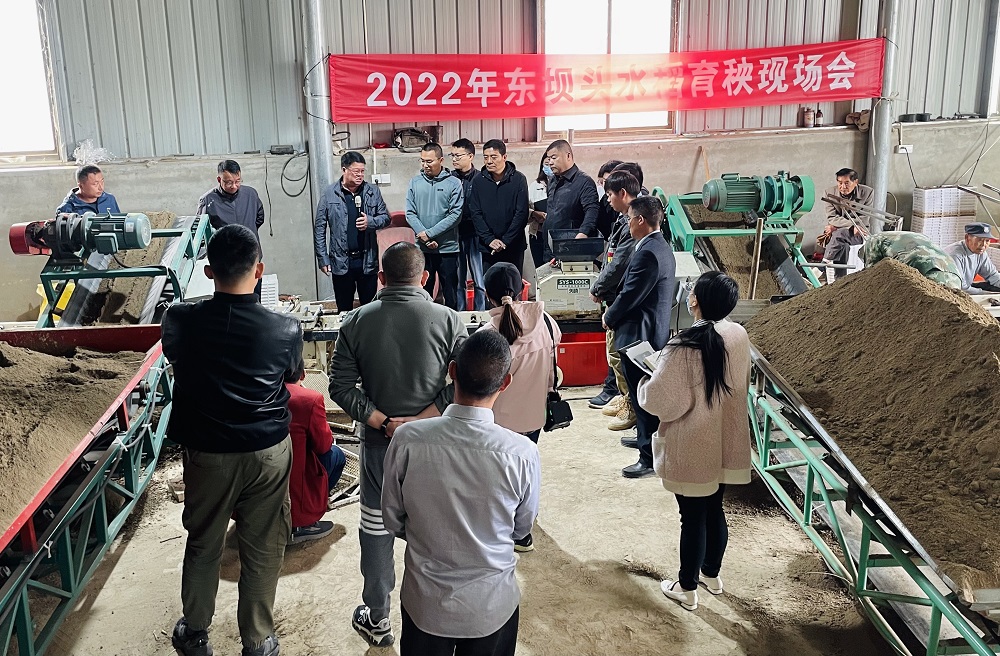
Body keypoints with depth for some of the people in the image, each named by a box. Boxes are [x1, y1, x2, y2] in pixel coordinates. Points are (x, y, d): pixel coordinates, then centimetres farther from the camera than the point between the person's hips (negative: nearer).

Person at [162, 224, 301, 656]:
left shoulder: (179, 320, -14)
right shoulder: (285, 330, -17)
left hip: (206, 452, 1)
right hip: (268, 451, -1)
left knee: (202, 544, 20)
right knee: (262, 550, 13)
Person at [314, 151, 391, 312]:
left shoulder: (373, 191, 3)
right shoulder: (330, 194, -1)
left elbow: (385, 217, 8)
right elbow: (319, 228, 1)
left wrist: (371, 222, -14)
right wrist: (323, 258, -3)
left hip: (368, 260, 1)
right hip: (341, 261, -1)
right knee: (344, 310, 9)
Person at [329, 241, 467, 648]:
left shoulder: (356, 322, -6)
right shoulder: (448, 320, -10)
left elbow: (341, 388, -7)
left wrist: (383, 422, -9)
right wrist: (419, 421, -14)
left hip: (379, 445, 1)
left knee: (376, 530, 16)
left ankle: (377, 620, 31)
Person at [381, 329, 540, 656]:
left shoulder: (408, 440, -22)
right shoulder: (522, 453, -24)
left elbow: (393, 520, -6)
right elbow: (522, 528, -5)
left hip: (425, 602, 1)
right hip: (492, 605, 0)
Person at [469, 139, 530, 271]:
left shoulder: (518, 179, -2)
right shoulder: (478, 182, 5)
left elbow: (521, 214, -5)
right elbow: (475, 213, 2)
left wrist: (506, 241, -11)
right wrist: (490, 239, -10)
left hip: (513, 247, -1)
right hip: (486, 248, 2)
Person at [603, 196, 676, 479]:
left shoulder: (648, 253, -23)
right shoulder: (660, 247, 10)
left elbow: (630, 295, -21)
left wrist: (609, 318, -5)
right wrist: (614, 314, 8)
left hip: (640, 335, -10)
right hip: (654, 331, 10)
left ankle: (650, 457, 6)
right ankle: (646, 437, 38)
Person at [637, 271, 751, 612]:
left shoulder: (684, 348, -26)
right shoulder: (739, 336, -6)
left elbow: (661, 401, -21)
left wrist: (645, 384, -1)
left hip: (692, 450, -6)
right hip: (726, 444, 6)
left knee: (693, 517, 8)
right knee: (714, 509, 22)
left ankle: (687, 588, 25)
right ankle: (711, 573, 41)